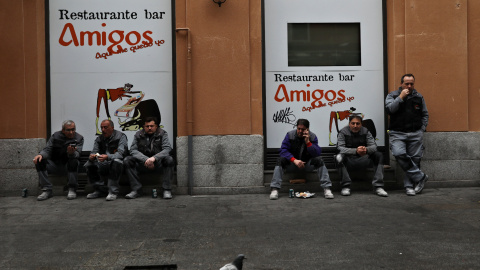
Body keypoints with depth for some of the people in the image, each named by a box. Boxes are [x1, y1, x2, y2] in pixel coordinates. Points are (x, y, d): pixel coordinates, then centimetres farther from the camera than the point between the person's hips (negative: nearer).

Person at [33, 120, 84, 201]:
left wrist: (72, 153, -42)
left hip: (69, 166, -3)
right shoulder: (56, 136, 4)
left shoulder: (79, 138, -2)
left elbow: (77, 154, -16)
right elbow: (47, 149, -2)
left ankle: (72, 189, -23)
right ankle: (47, 190, -19)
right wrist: (41, 154, -26)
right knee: (39, 161, -20)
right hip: (55, 165, 3)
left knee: (74, 161, -35)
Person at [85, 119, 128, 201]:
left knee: (116, 161, -38)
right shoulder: (99, 139, 10)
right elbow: (94, 152, 5)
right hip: (103, 164, 5)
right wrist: (91, 157, -23)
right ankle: (100, 189, -3)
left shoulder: (121, 136, -6)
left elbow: (121, 153, -20)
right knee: (89, 164, -18)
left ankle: (113, 192, -29)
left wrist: (107, 157, -39)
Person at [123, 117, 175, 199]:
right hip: (142, 164, 2)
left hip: (158, 164, -2)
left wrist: (154, 158, -30)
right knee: (127, 160, -21)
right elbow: (133, 150, -6)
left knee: (169, 159, -32)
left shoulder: (162, 134, 1)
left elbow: (167, 149, -13)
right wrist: (145, 159, -23)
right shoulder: (138, 135, 5)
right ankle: (135, 190, -19)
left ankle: (167, 190, -23)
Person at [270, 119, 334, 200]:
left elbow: (317, 153, -16)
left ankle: (327, 189, -28)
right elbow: (283, 150, -16)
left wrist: (308, 142, -28)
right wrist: (294, 160, -29)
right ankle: (274, 189, -33)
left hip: (307, 164, 0)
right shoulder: (290, 135, -8)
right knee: (280, 160, -28)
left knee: (319, 160, -27)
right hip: (292, 163, 0)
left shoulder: (313, 137, -6)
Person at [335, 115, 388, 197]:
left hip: (362, 161, 3)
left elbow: (374, 146, -5)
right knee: (339, 157, -35)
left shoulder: (365, 132, 4)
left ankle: (378, 186, -17)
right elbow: (340, 148, -18)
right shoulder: (343, 132, -4)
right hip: (348, 161, -3)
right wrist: (355, 151, -35)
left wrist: (366, 149, -31)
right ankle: (345, 186, -25)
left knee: (379, 155, -16)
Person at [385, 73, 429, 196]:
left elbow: (425, 115, 19)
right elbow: (390, 109, -11)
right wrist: (401, 97, -12)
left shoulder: (419, 97, 13)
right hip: (397, 133, -2)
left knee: (414, 159, -2)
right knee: (399, 154, -23)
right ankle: (420, 177, -12)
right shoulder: (392, 95, 7)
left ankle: (409, 185, 9)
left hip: (415, 134, 2)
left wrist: (422, 129, 8)